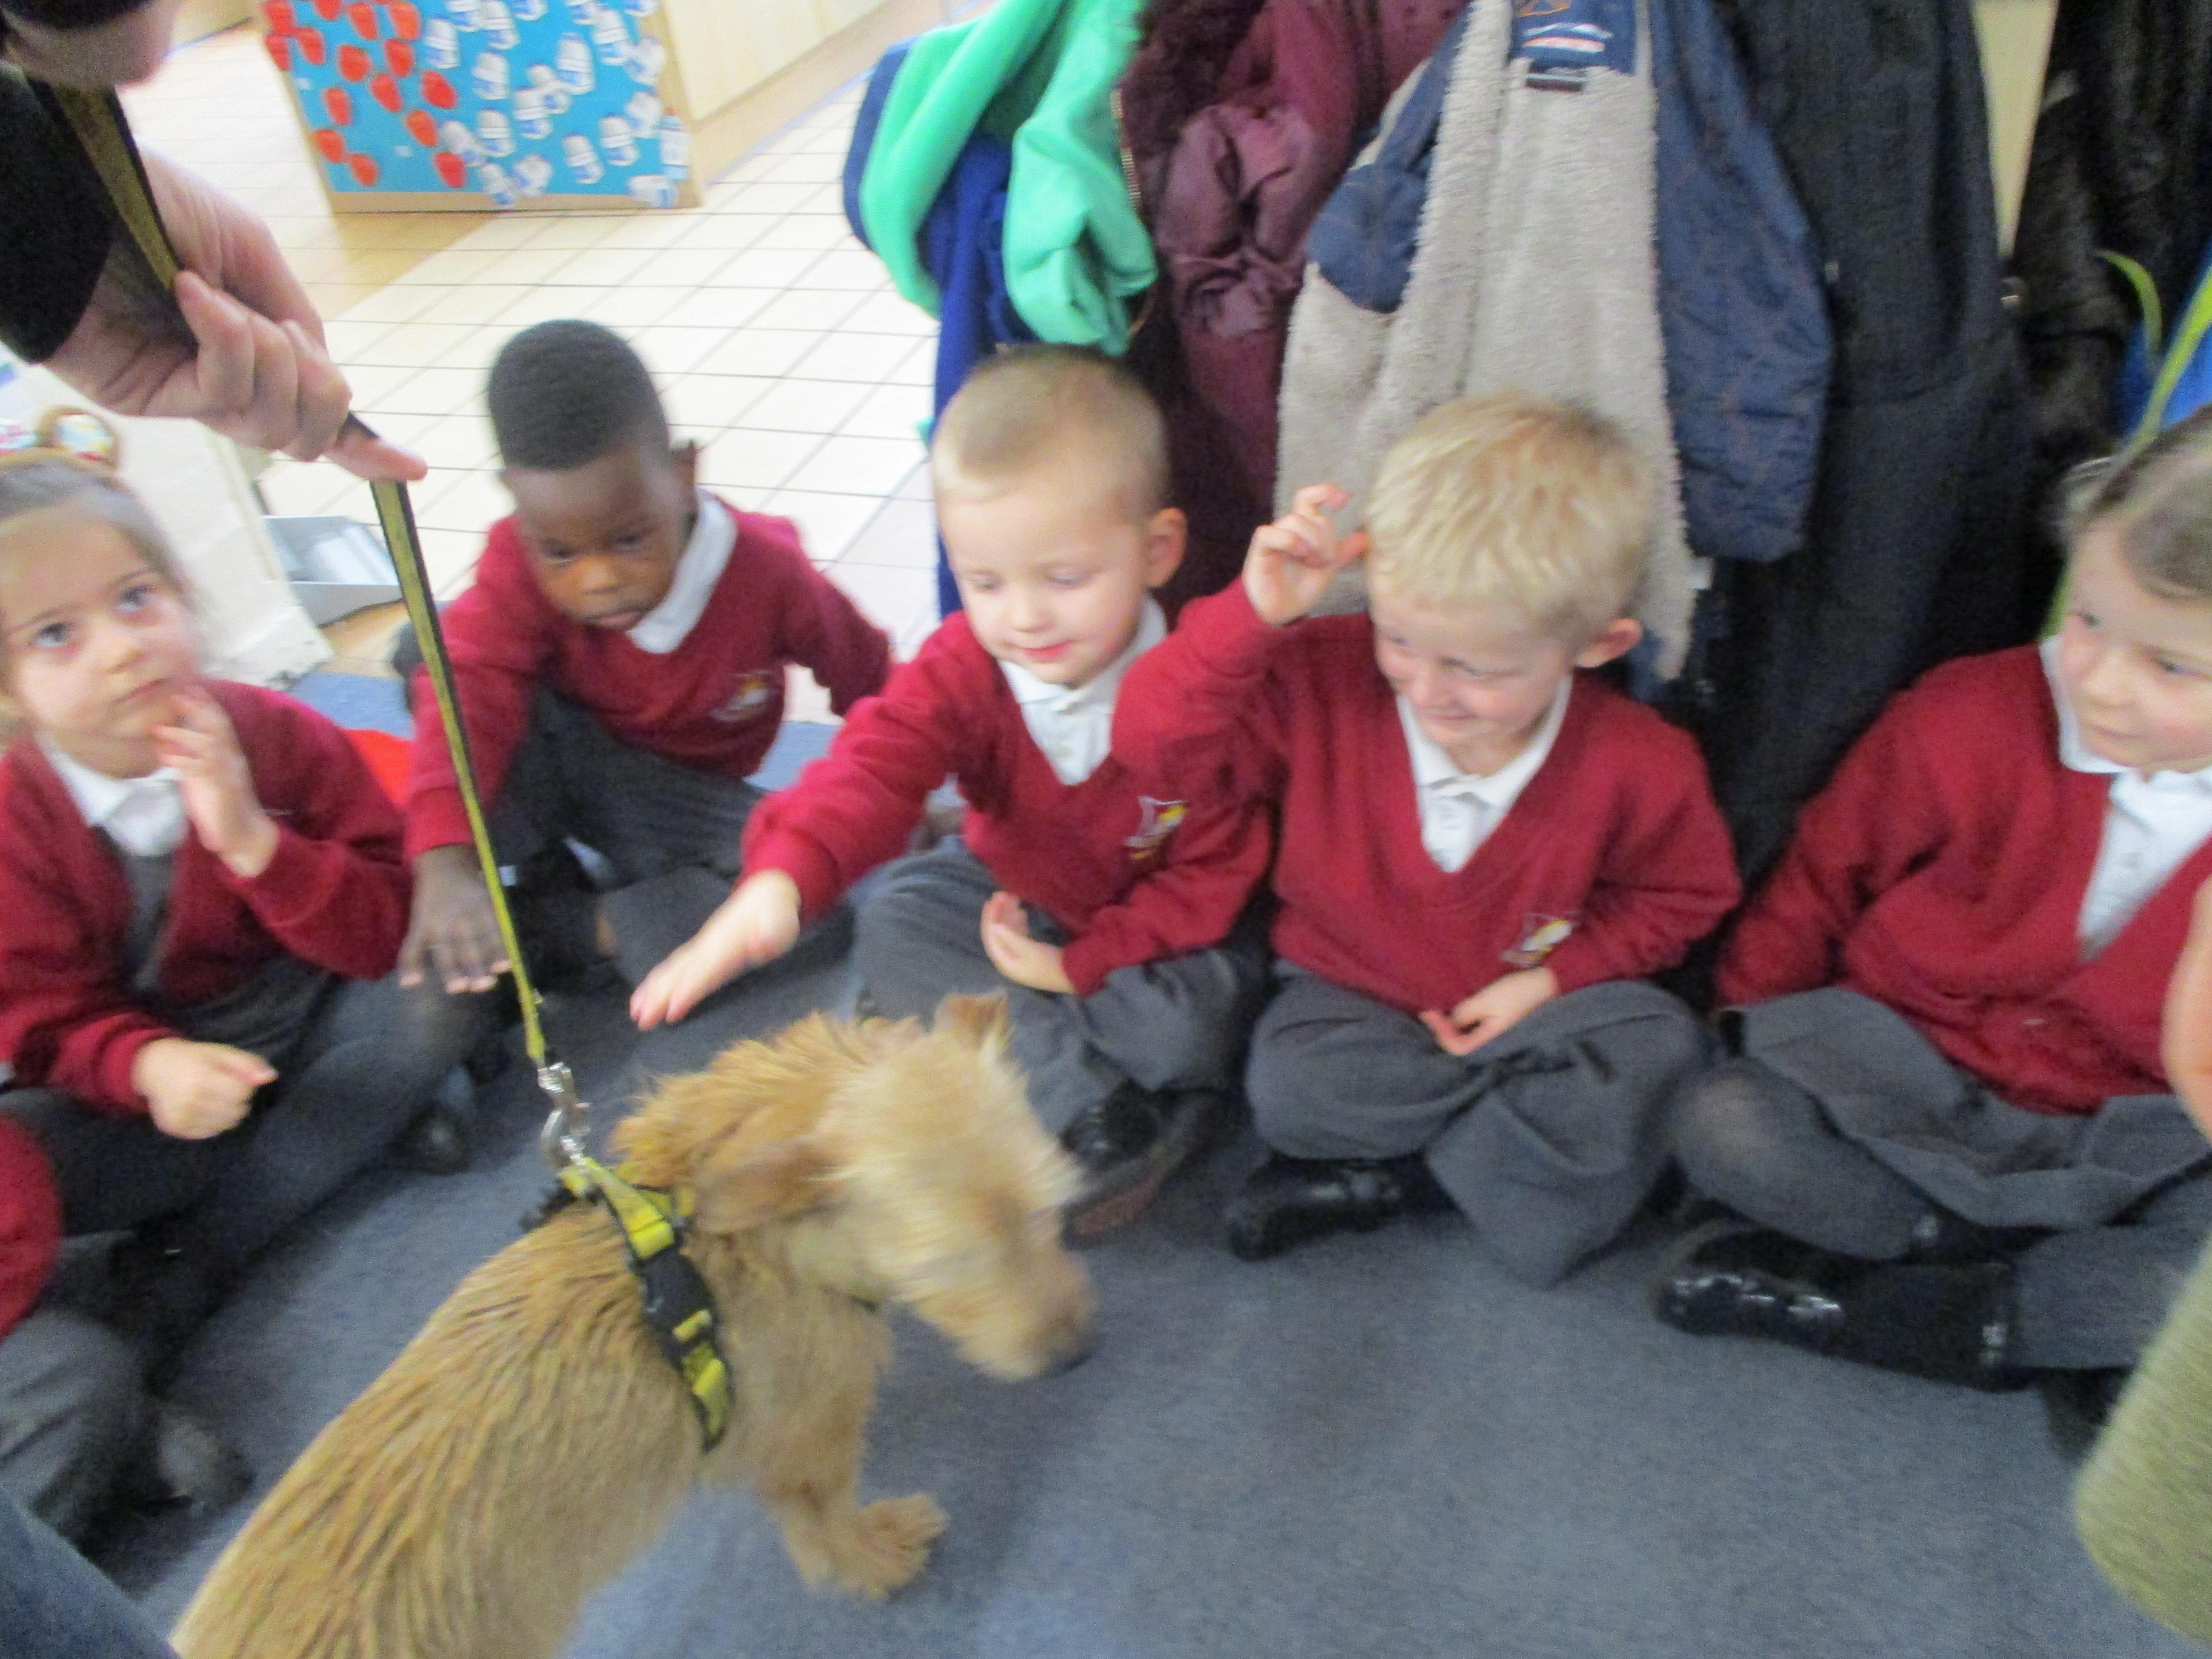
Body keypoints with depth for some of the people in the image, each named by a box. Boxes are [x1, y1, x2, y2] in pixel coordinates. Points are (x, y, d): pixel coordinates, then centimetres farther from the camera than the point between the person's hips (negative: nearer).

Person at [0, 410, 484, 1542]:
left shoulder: (277, 737, -13)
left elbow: (391, 937, -15)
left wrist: (253, 840, -31)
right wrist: (149, 1067, -31)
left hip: (295, 1034, 1)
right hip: (134, 1092, -1)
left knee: (431, 1009, -28)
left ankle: (152, 1294, -23)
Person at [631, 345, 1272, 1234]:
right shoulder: (963, 666, -19)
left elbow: (1214, 871, -19)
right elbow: (878, 761, -37)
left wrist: (1075, 964, -26)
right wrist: (782, 876, -57)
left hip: (1146, 924, -4)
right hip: (1011, 890, 5)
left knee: (1200, 1010, -31)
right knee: (894, 927, -19)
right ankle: (1096, 1113, -22)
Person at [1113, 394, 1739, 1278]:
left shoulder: (1638, 765, -17)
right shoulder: (1323, 684, -19)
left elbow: (1679, 893, 1)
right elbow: (1157, 738, -22)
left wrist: (1556, 976, -13)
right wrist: (1255, 614, -34)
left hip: (1523, 1005, 2)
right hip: (1352, 994, -1)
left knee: (1661, 1046, -27)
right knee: (1290, 1086, -31)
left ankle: (1382, 1177, -17)